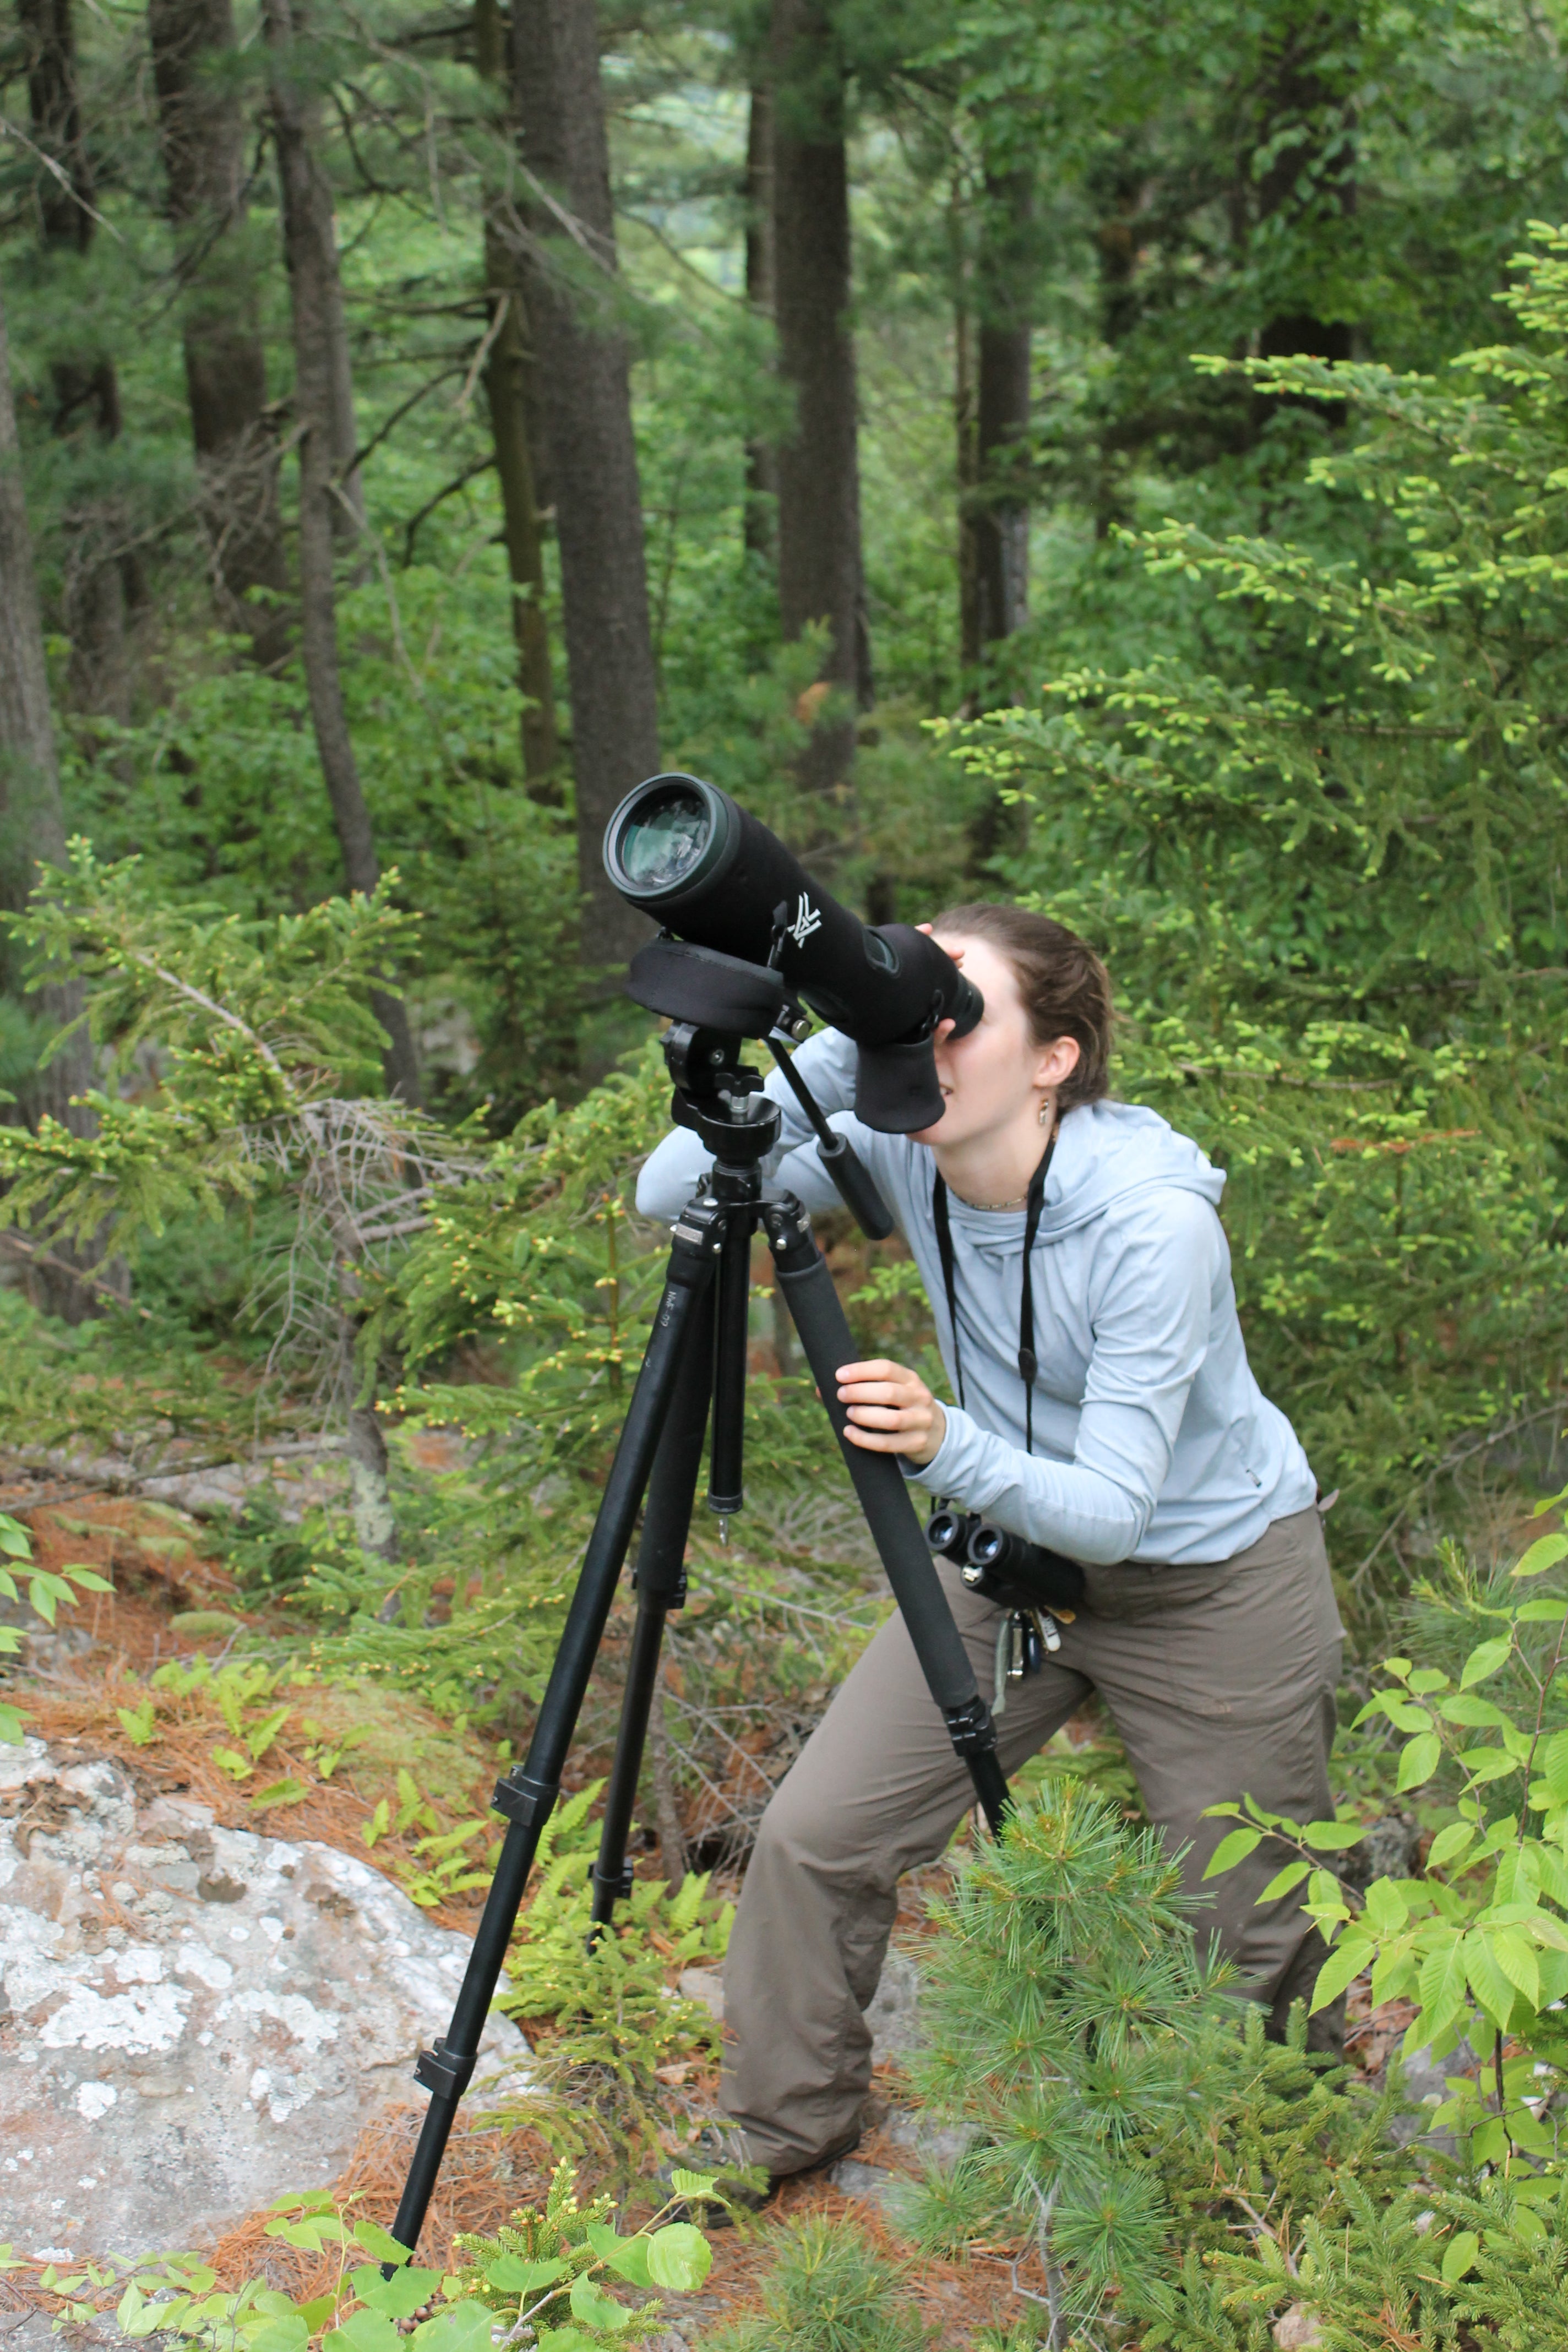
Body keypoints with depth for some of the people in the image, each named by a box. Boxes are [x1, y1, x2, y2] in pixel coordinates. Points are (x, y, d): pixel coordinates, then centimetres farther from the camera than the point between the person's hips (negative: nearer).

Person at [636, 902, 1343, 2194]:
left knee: (1262, 1928, 8)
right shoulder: (901, 1153, -15)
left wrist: (949, 1445, -50)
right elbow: (671, 1192, -21)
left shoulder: (1153, 1223, -31)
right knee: (815, 1837, -2)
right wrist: (840, 1048, -30)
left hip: (1213, 1579, -5)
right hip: (1010, 1551, 5)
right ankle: (779, 2134, 23)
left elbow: (1112, 1508, -32)